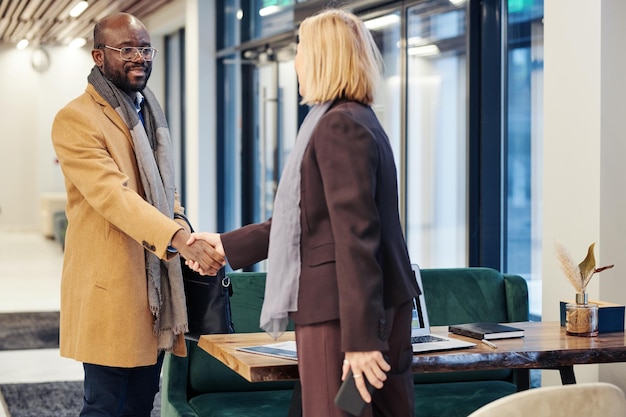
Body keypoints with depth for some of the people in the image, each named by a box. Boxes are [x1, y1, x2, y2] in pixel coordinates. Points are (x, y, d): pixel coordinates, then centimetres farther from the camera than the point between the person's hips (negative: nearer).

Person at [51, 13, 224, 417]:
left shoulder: (151, 113, 16)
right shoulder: (76, 119, -11)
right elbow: (113, 195, -24)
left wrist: (190, 241, 5)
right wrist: (180, 238, -35)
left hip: (157, 286, 8)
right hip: (109, 289, -8)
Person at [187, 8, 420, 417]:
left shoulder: (339, 126, -14)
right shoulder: (360, 121, 17)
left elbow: (355, 235, -21)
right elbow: (310, 219, 22)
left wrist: (359, 338, -24)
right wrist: (227, 245, 25)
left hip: (342, 317, -10)